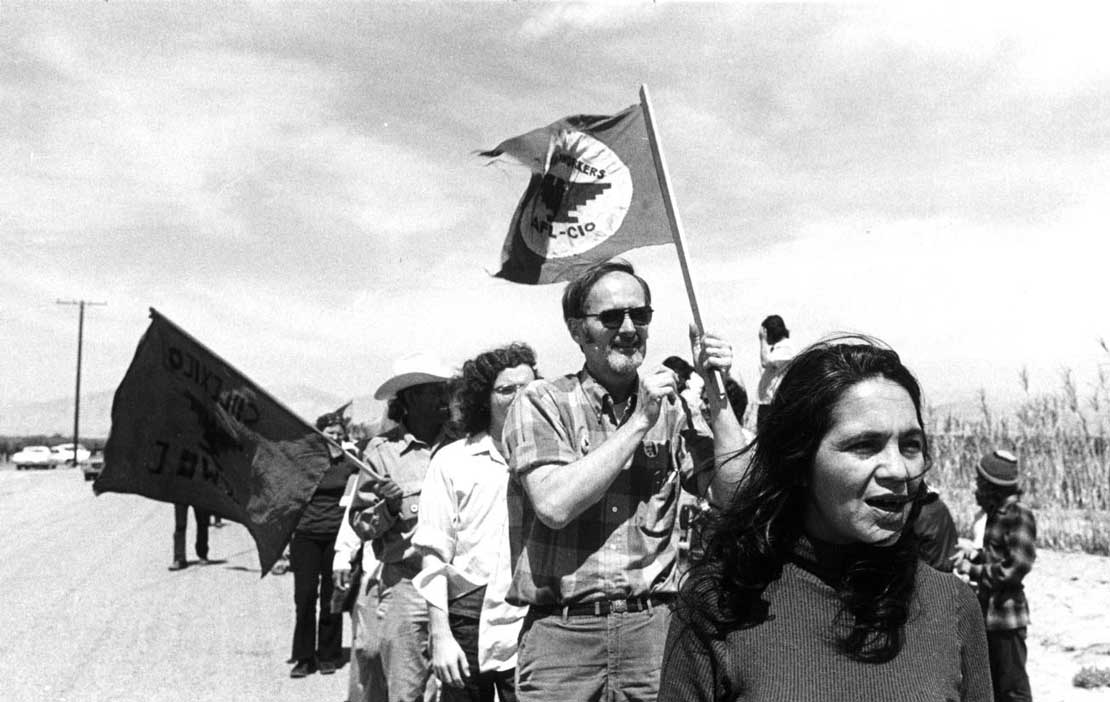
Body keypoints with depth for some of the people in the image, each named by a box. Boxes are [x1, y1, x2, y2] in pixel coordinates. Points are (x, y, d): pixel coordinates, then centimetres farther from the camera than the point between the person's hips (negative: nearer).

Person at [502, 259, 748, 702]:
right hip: (561, 631, -2)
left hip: (653, 628, 3)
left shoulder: (670, 407, 7)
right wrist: (639, 422, -13)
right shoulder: (543, 403, -2)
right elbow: (554, 505, -17)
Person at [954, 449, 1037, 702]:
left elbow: (1016, 567, -21)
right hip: (988, 614, 9)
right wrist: (975, 554, 3)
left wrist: (972, 570, -14)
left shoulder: (1019, 515, -17)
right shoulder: (996, 512, 8)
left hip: (1006, 615, -9)